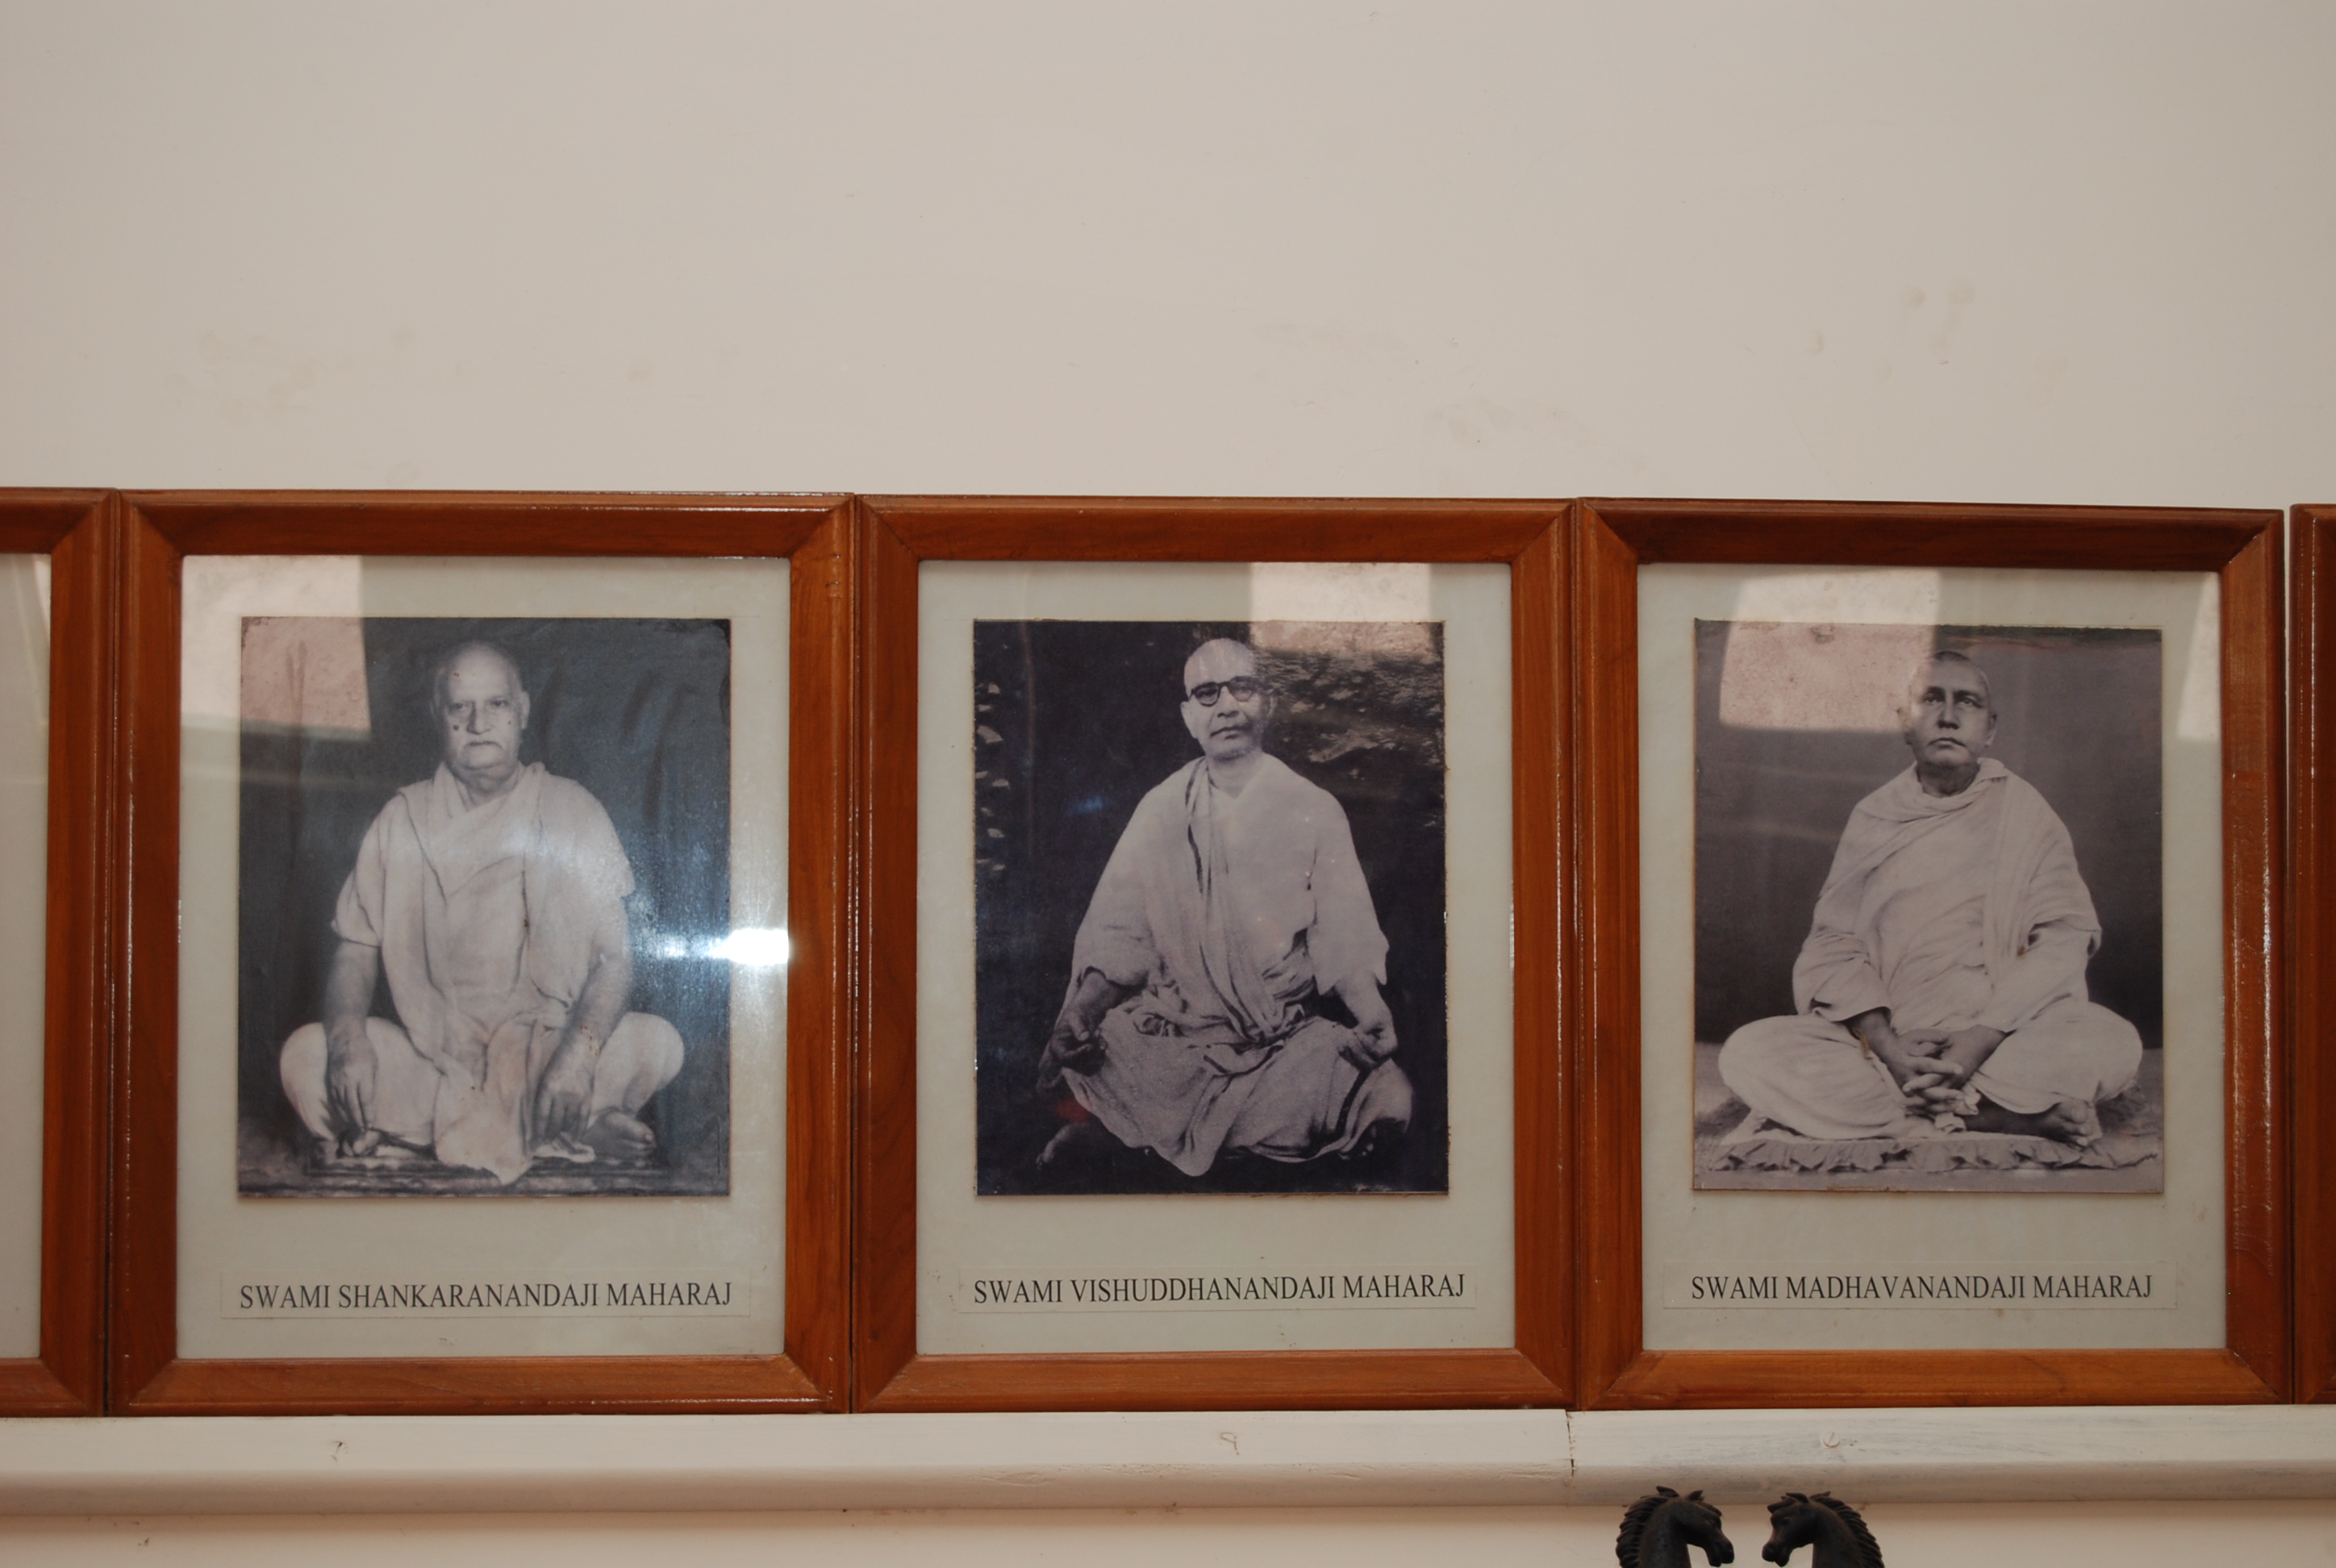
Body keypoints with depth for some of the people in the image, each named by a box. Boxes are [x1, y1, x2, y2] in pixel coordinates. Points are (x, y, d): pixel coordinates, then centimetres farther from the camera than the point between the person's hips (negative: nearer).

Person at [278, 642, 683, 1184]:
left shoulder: (571, 810, 4)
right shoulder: (403, 818, 8)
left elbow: (615, 956, -3)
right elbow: (355, 951, 5)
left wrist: (579, 1051, -23)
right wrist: (348, 1038, -18)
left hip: (542, 1050, -1)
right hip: (428, 1059, 1)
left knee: (656, 1043, -28)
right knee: (306, 1054, -25)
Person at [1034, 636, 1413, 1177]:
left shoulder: (1313, 810, 5)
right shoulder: (1161, 810, 9)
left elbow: (1345, 937, -1)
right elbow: (1117, 935, 5)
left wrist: (1371, 1012, -21)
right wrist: (1081, 1008, -14)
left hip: (1287, 1040, 1)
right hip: (1173, 1027, -1)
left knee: (1388, 1100, -26)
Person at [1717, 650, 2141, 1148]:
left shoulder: (2022, 809, 8)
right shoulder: (1874, 816, 12)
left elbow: (2065, 936, -2)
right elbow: (1833, 944, 4)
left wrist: (1984, 1037, -17)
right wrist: (1886, 1045, -15)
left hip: (2009, 1032, -2)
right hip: (1885, 1036, 2)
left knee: (2114, 1044, -31)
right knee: (1746, 1054, -25)